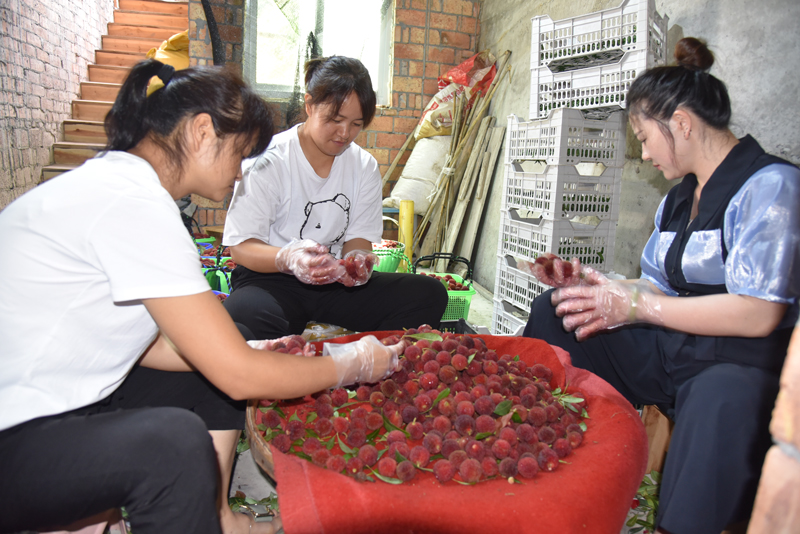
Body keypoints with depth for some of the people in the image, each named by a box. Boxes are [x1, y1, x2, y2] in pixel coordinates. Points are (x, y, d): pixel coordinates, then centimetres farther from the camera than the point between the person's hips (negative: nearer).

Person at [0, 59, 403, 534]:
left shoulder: (114, 182, 5)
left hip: (49, 402, 10)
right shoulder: (133, 204, -25)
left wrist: (253, 351, 2)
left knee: (213, 370, 10)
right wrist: (358, 364, -10)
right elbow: (240, 375, -24)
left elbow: (137, 340, 8)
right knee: (174, 442, -33)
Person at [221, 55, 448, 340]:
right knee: (245, 315, -40)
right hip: (271, 279, -4)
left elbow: (359, 237, 5)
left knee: (431, 294, -15)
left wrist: (359, 260, -21)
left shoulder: (364, 166, 4)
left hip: (337, 283, 4)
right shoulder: (268, 161, -10)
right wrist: (288, 258, -35)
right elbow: (241, 246, -13)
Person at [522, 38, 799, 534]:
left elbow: (757, 314, -21)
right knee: (553, 310, 3)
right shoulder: (678, 198, 14)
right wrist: (590, 283, 4)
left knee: (723, 399, -43)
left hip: (743, 360, -8)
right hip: (671, 347, 8)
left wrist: (636, 306, -19)